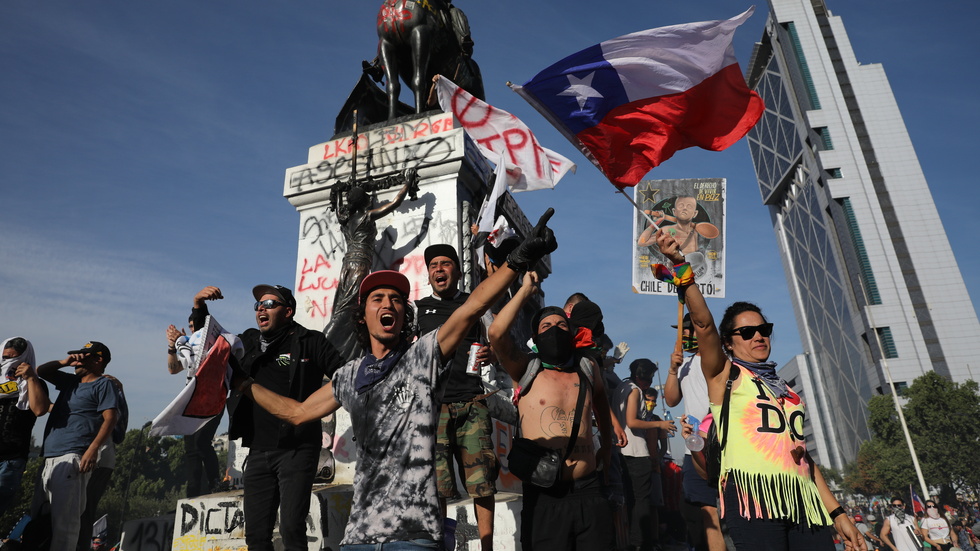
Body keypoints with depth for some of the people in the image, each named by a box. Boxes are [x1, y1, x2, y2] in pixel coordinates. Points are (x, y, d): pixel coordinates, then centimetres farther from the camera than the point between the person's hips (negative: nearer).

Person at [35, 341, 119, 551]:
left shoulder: (103, 384, 2)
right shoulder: (71, 381, 25)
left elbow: (110, 418, -9)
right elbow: (41, 371, 33)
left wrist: (93, 449, -21)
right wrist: (65, 362, 16)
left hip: (72, 458, -8)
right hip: (49, 458, 8)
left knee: (64, 518, -13)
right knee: (37, 516, 10)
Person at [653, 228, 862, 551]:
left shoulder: (785, 390, 24)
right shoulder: (725, 375, 7)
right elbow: (703, 324, -10)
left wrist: (837, 514, 20)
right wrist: (680, 265, -20)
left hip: (805, 501, 6)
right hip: (752, 494, -6)